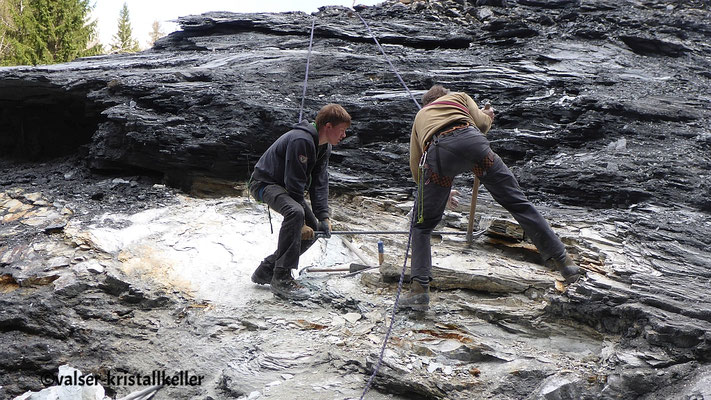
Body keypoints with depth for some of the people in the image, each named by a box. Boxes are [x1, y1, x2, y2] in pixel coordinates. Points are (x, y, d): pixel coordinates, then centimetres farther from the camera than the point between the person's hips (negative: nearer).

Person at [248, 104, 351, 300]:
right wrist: (307, 220, -23)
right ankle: (281, 278, -30)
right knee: (295, 212, -37)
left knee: (313, 231, 4)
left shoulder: (324, 147, 3)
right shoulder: (301, 140, -28)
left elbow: (319, 183, -2)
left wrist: (323, 217, -14)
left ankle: (266, 271, 15)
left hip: (284, 187, 10)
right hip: (265, 183, -10)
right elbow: (294, 185, -28)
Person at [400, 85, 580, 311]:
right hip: (470, 139, 0)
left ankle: (419, 290, 4)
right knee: (517, 201, 8)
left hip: (436, 152, 1)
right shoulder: (460, 97, 37)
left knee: (422, 226, 15)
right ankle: (560, 258, 9)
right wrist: (488, 116, 42)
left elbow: (415, 166, 33)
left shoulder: (420, 116, 40)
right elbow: (481, 122, 18)